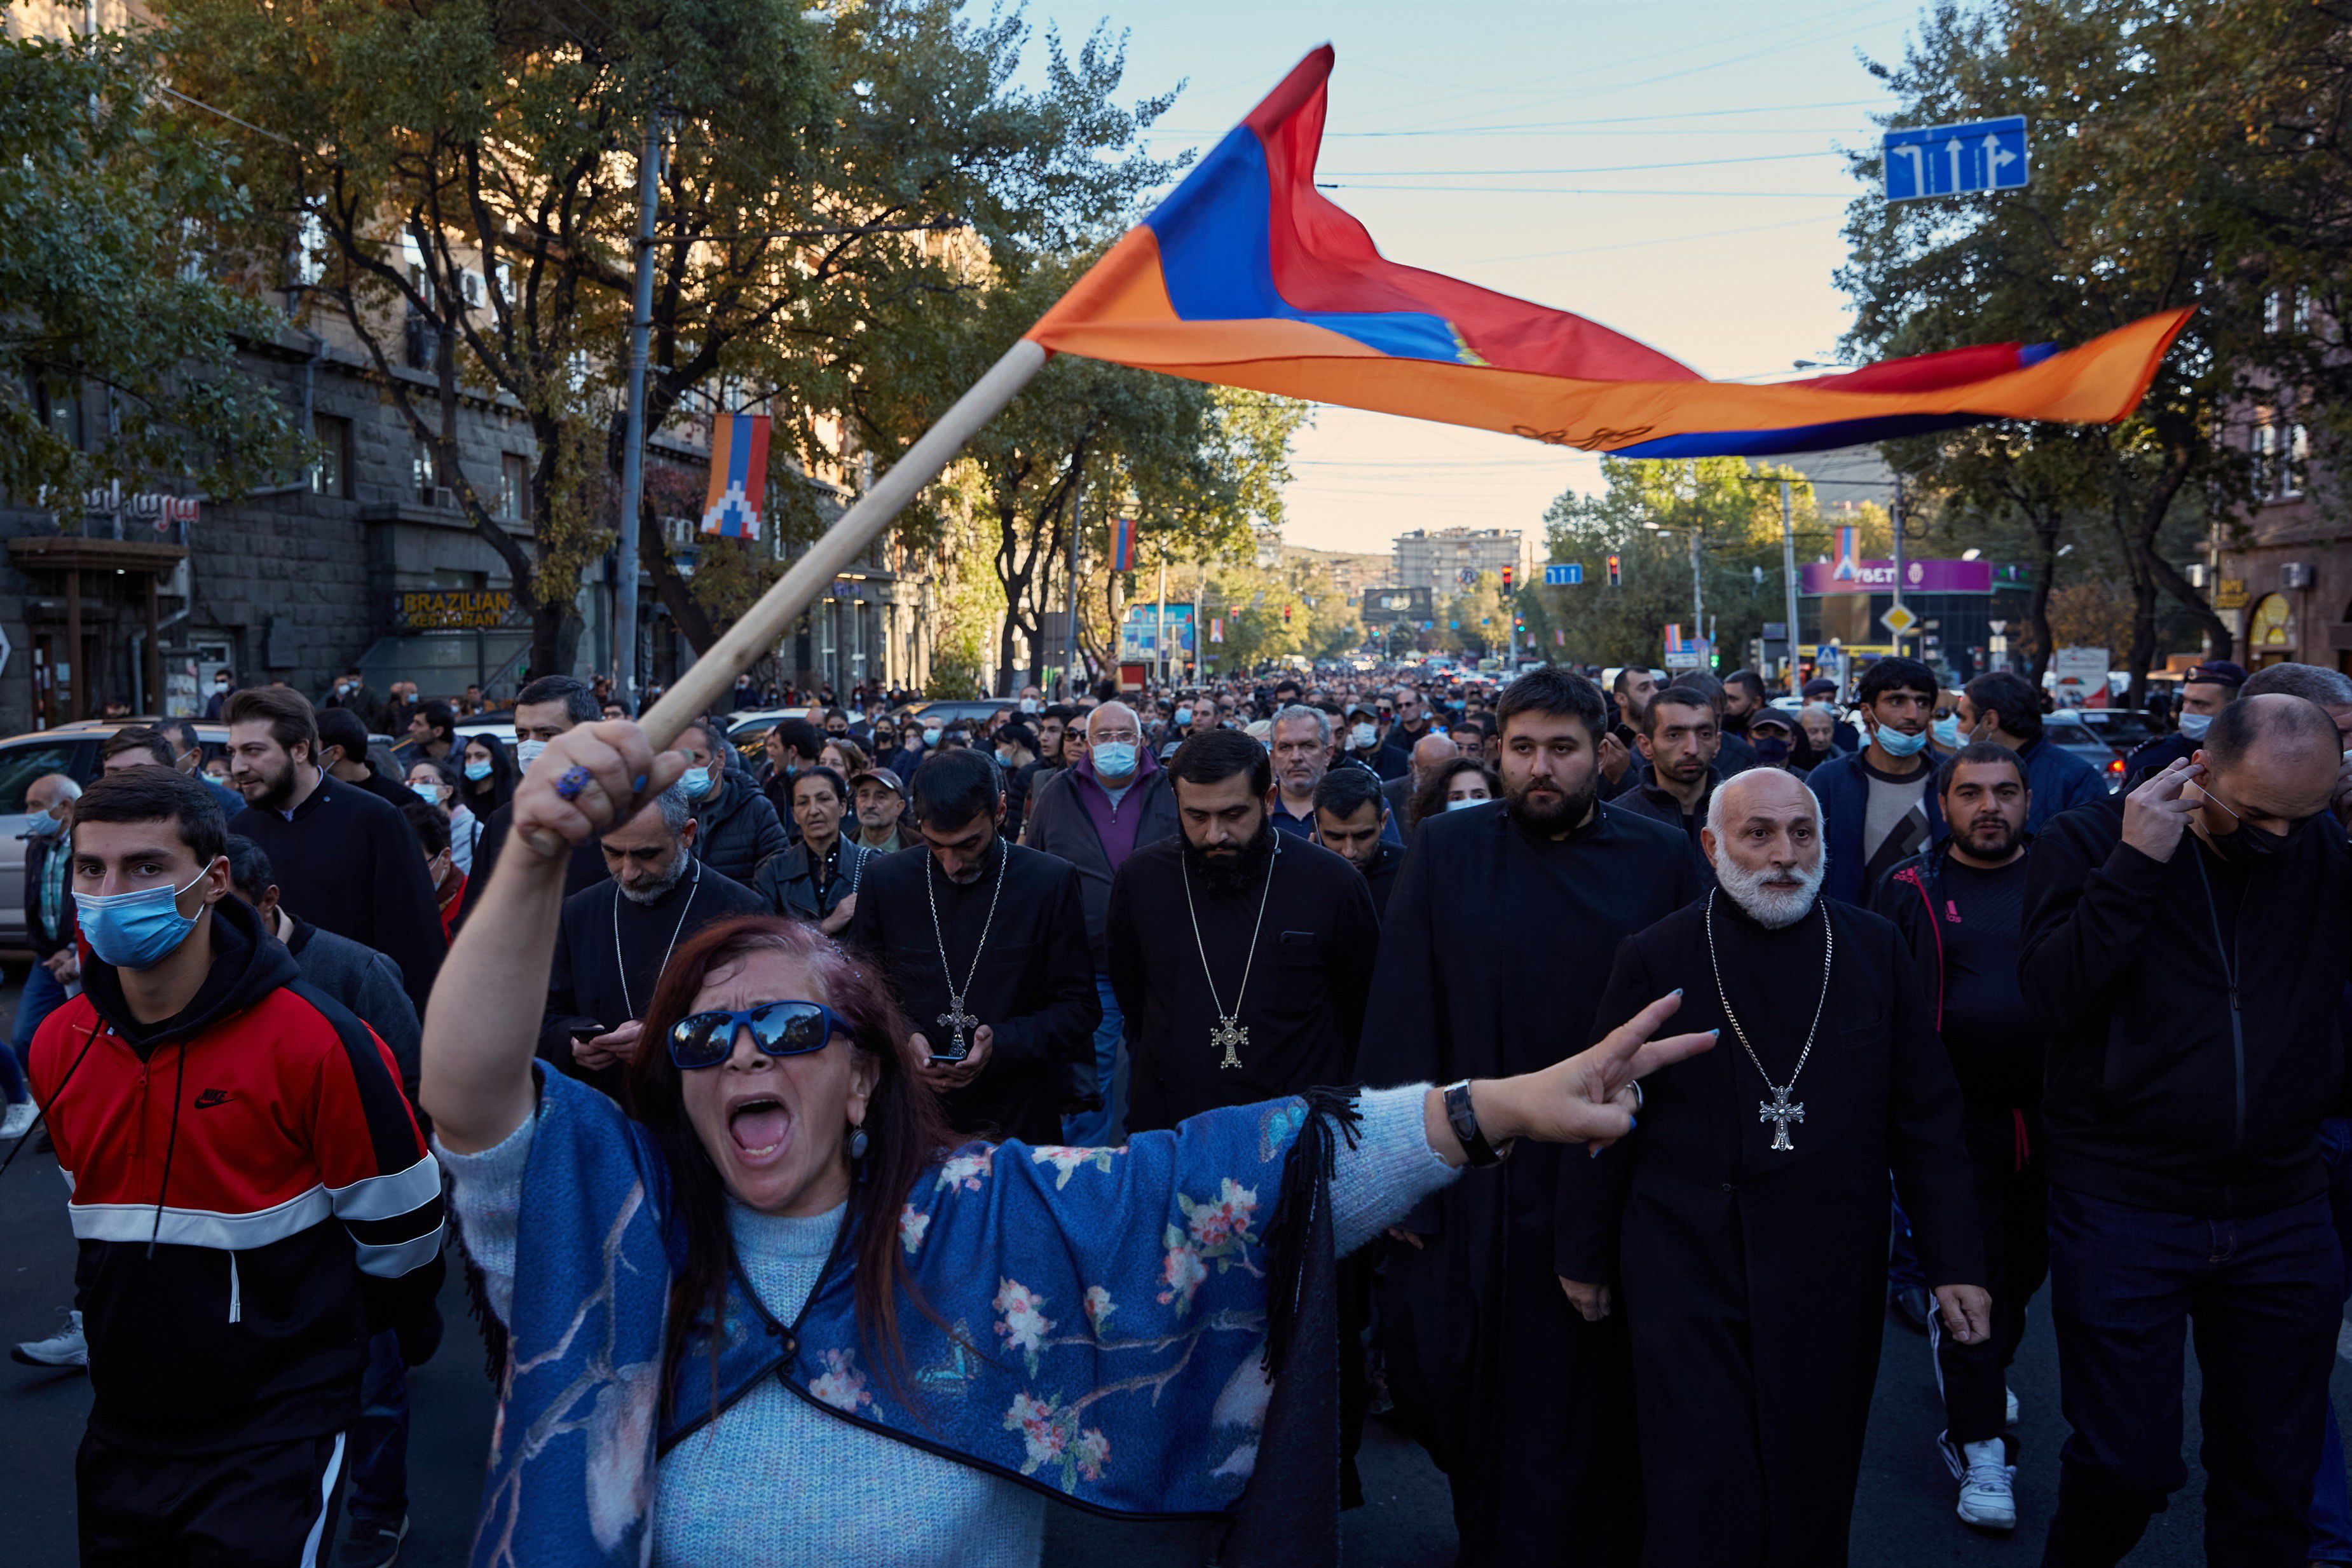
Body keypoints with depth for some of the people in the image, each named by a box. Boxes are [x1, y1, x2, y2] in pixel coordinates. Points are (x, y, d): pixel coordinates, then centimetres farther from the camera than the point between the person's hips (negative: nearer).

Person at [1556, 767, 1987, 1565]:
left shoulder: (1873, 949, 2)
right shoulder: (1655, 956, -5)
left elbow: (1925, 1112, 5)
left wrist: (1955, 1260, 2)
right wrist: (1585, 1254, 5)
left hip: (1833, 1278, 2)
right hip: (1688, 1271, -2)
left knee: (1814, 1502, 13)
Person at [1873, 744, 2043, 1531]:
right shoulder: (1912, 891, -2)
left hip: (2050, 1114, 3)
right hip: (1961, 1118, -3)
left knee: (2026, 1264, 16)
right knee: (1974, 1272, 0)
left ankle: (1970, 1359, 44)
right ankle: (1981, 1446, 12)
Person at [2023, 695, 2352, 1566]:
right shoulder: (2087, 840, -6)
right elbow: (2054, 994, -18)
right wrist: (2134, 863, -23)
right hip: (2123, 1207, -3)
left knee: (2274, 1474, 14)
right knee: (2126, 1467, 6)